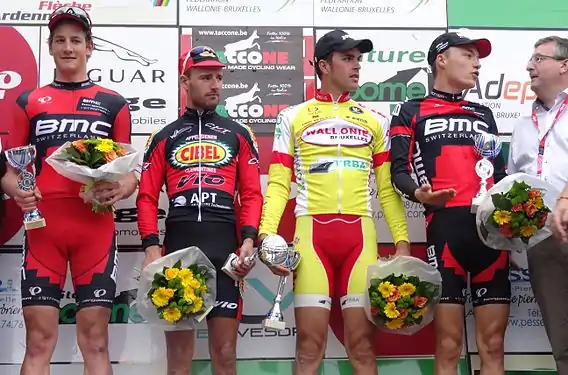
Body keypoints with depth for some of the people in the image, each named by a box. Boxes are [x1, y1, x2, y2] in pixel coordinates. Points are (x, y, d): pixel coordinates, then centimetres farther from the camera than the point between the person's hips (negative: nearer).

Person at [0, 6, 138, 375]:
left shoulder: (113, 104, 11)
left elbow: (129, 172, 11)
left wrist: (118, 191, -12)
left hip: (95, 227, 0)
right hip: (42, 227, 1)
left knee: (95, 338, 0)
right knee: (39, 339, -1)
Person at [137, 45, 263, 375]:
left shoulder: (239, 134, 14)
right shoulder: (164, 137, 14)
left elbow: (252, 194, 7)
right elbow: (147, 197, 7)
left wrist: (249, 239, -8)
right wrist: (151, 246, -7)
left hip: (225, 248, 0)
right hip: (177, 247, 0)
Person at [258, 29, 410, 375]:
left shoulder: (375, 121, 16)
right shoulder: (292, 118, 11)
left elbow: (387, 187, 13)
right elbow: (279, 184, 4)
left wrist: (402, 239, 2)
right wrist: (266, 232, -10)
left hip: (360, 234, 2)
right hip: (312, 232, -2)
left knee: (362, 344, 2)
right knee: (310, 345, -2)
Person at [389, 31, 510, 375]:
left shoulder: (484, 115, 25)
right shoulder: (411, 112, 12)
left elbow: (500, 173, 22)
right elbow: (399, 170, 4)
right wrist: (420, 194, -17)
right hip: (445, 226, -4)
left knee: (493, 345, 1)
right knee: (449, 345, -5)